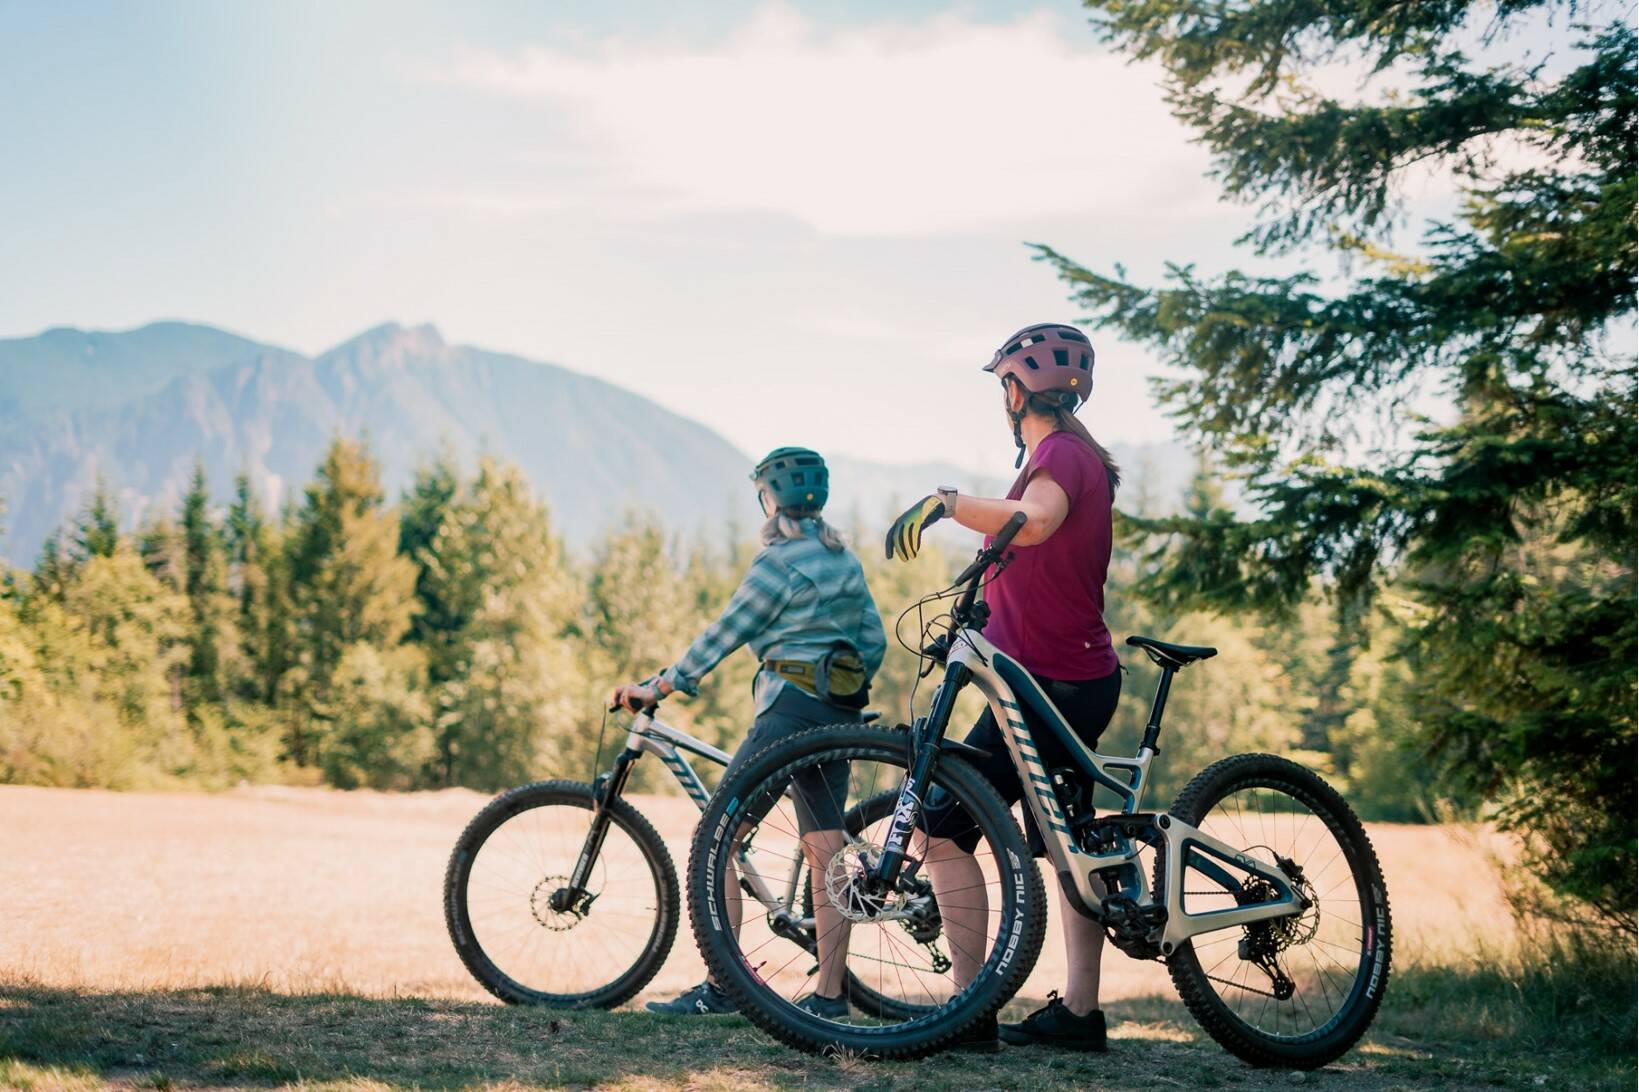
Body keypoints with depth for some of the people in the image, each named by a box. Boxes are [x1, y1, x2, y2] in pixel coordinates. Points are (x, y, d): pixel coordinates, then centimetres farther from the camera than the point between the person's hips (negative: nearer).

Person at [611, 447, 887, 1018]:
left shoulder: (781, 560, -9)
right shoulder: (844, 558, 16)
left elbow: (721, 637, -10)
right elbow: (874, 641, 17)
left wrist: (655, 688, -6)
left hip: (793, 708, -9)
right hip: (839, 718, 9)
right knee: (826, 853, 9)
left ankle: (720, 986, -10)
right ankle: (829, 993, 9)